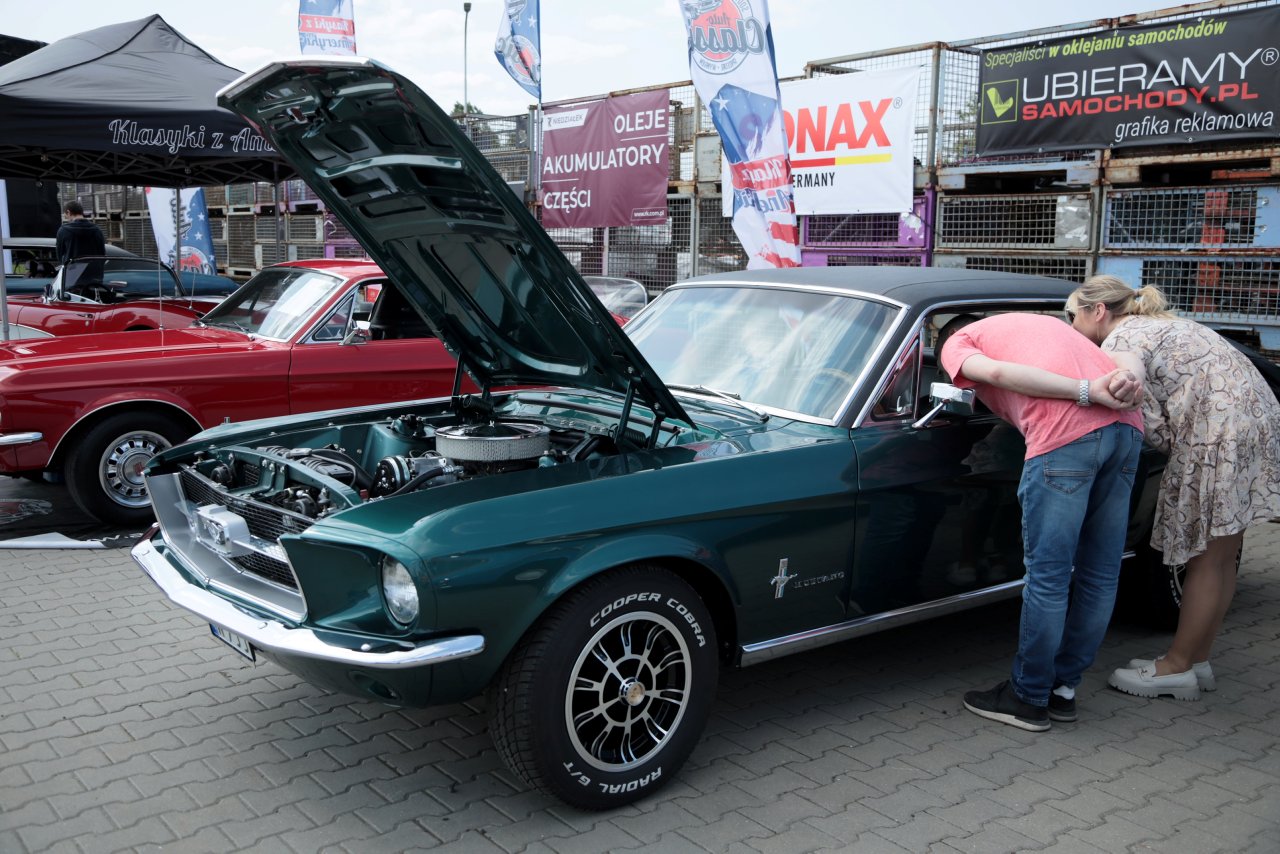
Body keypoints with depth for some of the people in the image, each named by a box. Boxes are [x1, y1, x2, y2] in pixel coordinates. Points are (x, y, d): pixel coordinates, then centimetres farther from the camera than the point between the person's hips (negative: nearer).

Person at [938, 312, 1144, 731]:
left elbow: (998, 372, -5)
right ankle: (1063, 689, 24)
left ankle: (1029, 699, 12)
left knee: (1048, 575, 2)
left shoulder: (955, 343, 18)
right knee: (1100, 574, 13)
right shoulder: (1035, 323, 38)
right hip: (1127, 426, 7)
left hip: (1067, 433, -7)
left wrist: (1089, 393, -9)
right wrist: (1124, 382, 0)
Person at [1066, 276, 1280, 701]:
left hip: (1224, 436, -10)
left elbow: (1151, 426, -14)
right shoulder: (1152, 325, 21)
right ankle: (1195, 661, 22)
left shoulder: (1119, 343, -9)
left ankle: (1177, 668, 8)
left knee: (1207, 561, -1)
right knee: (1218, 559, 14)